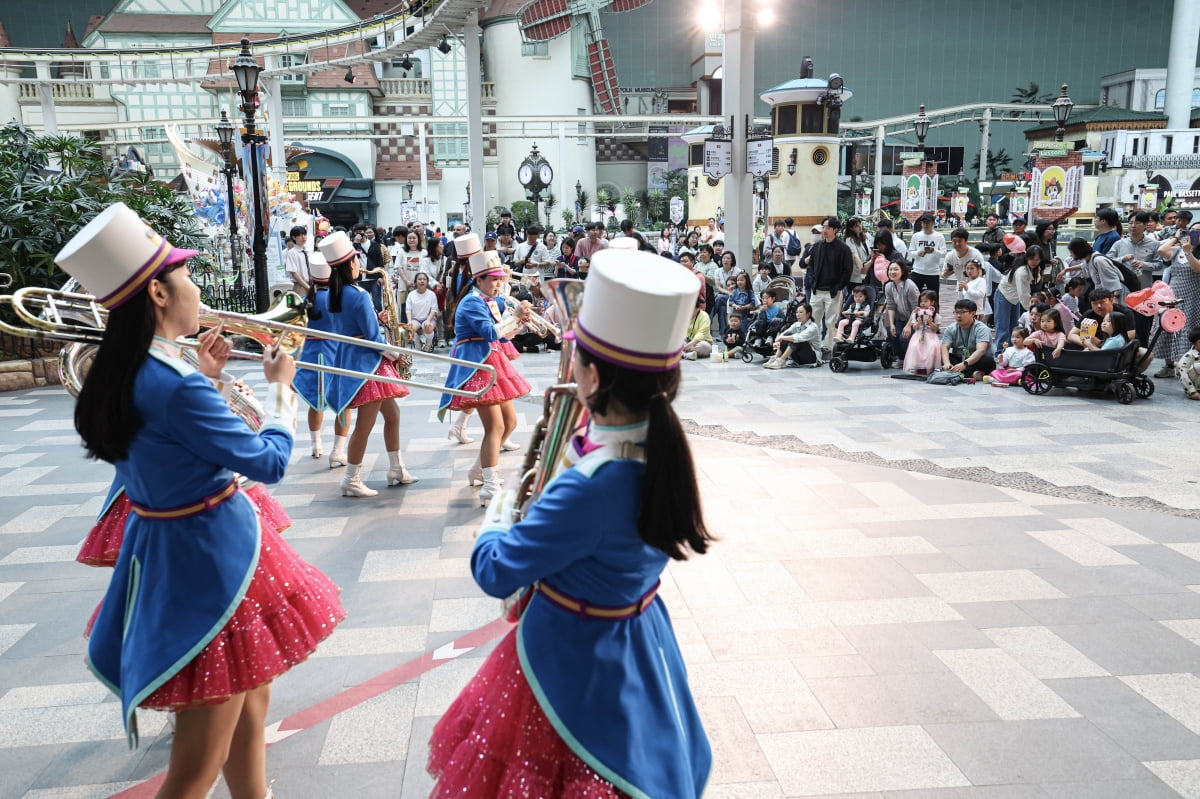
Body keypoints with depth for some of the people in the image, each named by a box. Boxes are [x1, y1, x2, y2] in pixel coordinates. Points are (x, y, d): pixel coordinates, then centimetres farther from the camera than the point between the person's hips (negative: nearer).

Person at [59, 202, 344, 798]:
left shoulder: (124, 375, 3)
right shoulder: (176, 386, -26)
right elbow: (270, 462, -17)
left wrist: (202, 376, 13)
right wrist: (280, 387, -3)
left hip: (162, 546, 10)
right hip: (213, 561, -10)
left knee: (250, 700, 26)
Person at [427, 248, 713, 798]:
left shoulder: (587, 488, -36)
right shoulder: (663, 450, -12)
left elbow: (496, 572, -22)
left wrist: (494, 523, -4)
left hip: (573, 659, -7)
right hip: (637, 646, 7)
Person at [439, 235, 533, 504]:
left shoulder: (489, 301, 15)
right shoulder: (472, 302, -13)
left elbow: (503, 334, 16)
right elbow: (491, 333, -25)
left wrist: (519, 320, 1)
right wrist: (515, 317, -16)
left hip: (492, 363, 10)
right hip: (477, 365, -10)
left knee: (510, 422, 14)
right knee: (495, 426, -17)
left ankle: (479, 471, 28)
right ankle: (490, 489, -19)